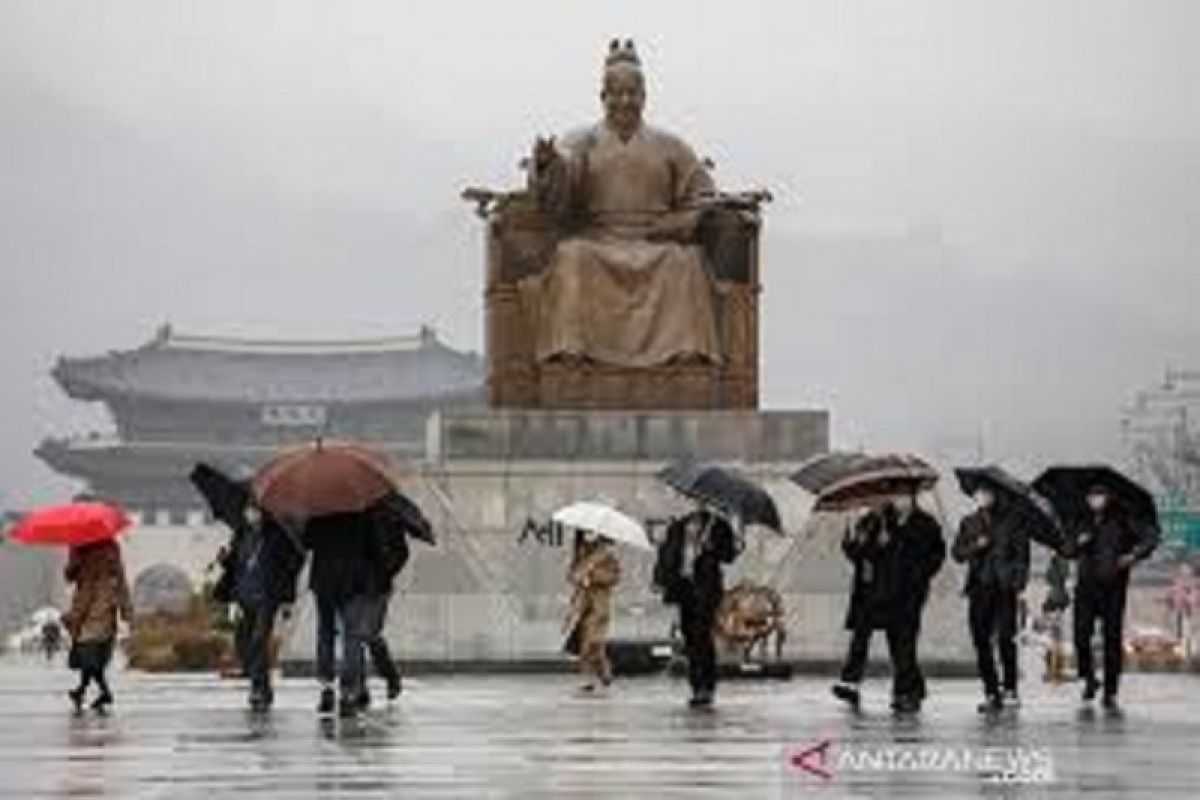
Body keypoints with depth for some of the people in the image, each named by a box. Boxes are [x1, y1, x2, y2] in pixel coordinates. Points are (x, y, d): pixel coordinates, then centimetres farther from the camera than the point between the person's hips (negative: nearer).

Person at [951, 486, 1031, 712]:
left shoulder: (1012, 517, 6)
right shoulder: (970, 522, 16)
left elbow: (1022, 550, 2)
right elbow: (957, 552, 13)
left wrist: (1019, 582, -9)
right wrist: (976, 546, -6)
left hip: (1005, 587, -3)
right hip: (979, 589, 3)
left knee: (1005, 638, -10)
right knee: (981, 642, -1)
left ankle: (1010, 689, -2)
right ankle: (991, 693, 4)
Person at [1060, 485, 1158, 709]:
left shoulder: (1121, 522, 4)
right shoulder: (1083, 525, 13)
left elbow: (1151, 536, 2)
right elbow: (1067, 550, 17)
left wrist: (1135, 555, -12)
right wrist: (1077, 543, -4)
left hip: (1113, 587, -2)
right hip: (1086, 586, 2)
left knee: (1113, 639, -1)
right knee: (1081, 635, -8)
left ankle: (1110, 692, 5)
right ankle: (1089, 678, 15)